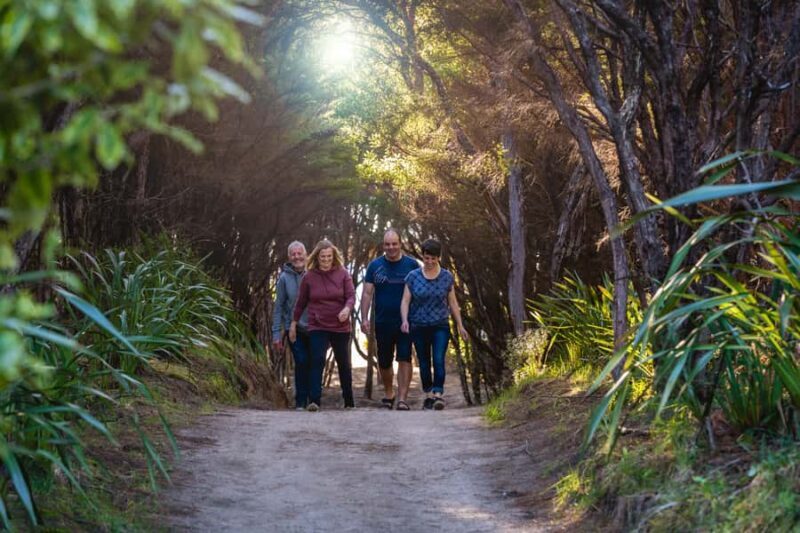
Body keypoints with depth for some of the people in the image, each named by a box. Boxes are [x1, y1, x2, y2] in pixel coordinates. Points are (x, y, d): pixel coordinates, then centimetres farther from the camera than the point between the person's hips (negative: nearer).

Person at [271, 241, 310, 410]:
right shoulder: (284, 278, -3)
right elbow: (278, 307, 0)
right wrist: (276, 334, -2)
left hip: (314, 328, 1)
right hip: (294, 329, -1)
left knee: (313, 364, 4)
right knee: (301, 362, -12)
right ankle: (300, 401, -3)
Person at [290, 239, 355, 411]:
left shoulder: (342, 273, -1)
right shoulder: (309, 276, 0)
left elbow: (351, 295, -7)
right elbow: (301, 302, 9)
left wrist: (347, 309, -28)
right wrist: (294, 323, 12)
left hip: (340, 327, 1)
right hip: (317, 327, -1)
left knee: (344, 364, 12)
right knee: (317, 360, -17)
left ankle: (349, 402, 26)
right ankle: (314, 400, -23)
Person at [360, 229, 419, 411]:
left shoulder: (411, 265, 1)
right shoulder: (375, 266, 5)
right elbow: (367, 293, 4)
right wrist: (364, 318, -5)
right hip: (382, 322, 2)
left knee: (404, 359, -9)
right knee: (384, 361, 12)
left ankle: (402, 398, -10)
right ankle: (388, 393, 32)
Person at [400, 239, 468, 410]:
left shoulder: (447, 277, 2)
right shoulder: (413, 277, -1)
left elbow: (452, 302, 8)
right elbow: (405, 301, -2)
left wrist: (460, 325, 7)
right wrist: (404, 320, -18)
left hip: (440, 326, -1)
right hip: (419, 327, 1)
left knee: (439, 360, -15)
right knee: (424, 362, 7)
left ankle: (438, 394, -17)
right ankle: (428, 395, 17)